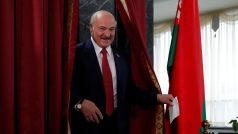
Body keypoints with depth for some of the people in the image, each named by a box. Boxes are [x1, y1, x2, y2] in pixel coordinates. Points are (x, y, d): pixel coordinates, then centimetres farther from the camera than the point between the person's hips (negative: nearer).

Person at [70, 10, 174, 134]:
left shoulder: (121, 57, 11)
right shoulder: (78, 53, -8)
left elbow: (130, 90, 11)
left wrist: (158, 98, 4)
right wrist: (80, 103, -28)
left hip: (118, 123, 6)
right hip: (89, 124, -5)